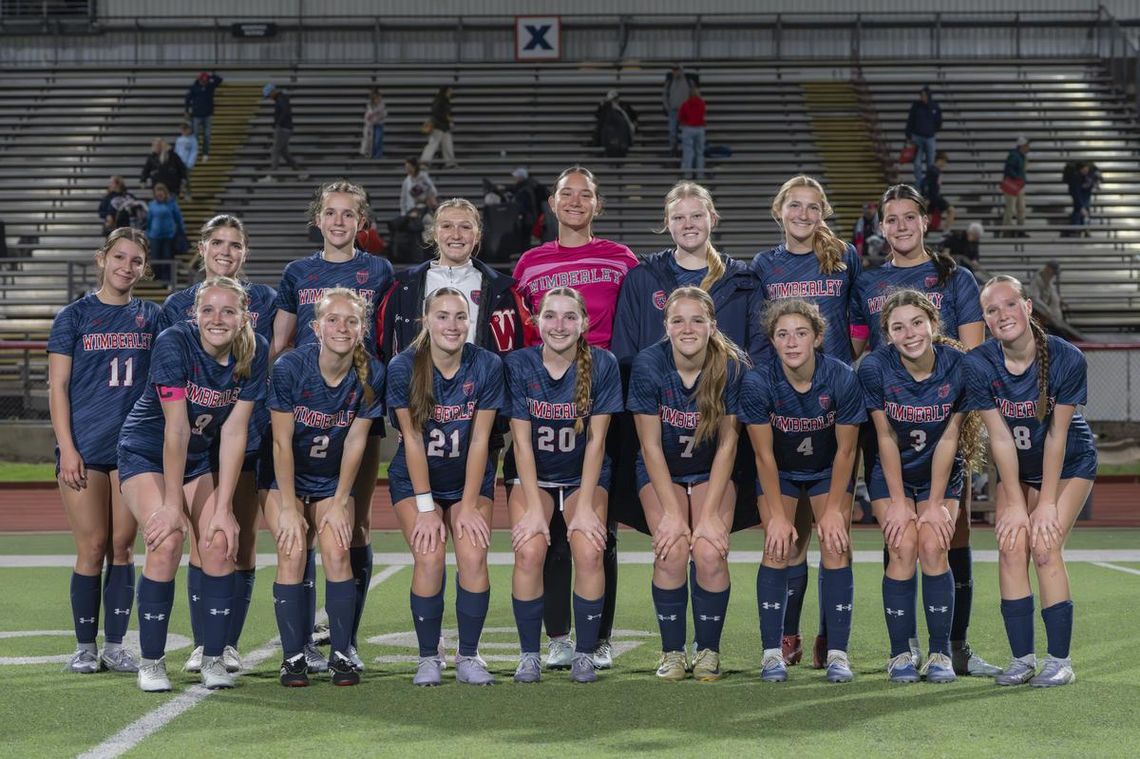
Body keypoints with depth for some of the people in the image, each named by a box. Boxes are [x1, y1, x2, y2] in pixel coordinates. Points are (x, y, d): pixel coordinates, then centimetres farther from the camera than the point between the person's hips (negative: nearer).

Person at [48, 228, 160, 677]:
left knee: (123, 546, 4)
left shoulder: (151, 318, 9)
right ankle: (85, 647, 9)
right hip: (85, 447, -2)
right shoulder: (74, 316, 2)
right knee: (92, 547, -2)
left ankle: (115, 645, 12)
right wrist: (67, 447, -8)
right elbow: (57, 387, -1)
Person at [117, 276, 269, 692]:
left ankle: (213, 659, 0)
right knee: (166, 541, -22)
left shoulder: (255, 353, -15)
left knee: (219, 542, -14)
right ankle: (151, 662, -9)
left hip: (200, 458, 4)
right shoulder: (174, 343, -26)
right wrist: (171, 504, -25)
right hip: (146, 453, -4)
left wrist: (223, 508, -16)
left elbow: (234, 432, -14)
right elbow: (176, 428, -27)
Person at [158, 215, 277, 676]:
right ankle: (201, 643, 4)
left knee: (243, 541, 1)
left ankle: (229, 643, 8)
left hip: (249, 434, 0)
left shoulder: (264, 301, 7)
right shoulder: (178, 305, 9)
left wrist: (275, 427, -2)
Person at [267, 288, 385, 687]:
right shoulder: (290, 367, -21)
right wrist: (288, 507, -19)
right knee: (292, 554, -18)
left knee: (337, 552, -17)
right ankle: (293, 656, -9)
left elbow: (355, 441, -8)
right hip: (286, 478, -2)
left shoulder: (371, 374, -14)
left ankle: (341, 654, -5)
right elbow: (282, 441, -18)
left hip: (333, 480, 2)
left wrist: (340, 502, -9)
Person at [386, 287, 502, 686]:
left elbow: (479, 440, -11)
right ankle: (428, 658, -4)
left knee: (473, 555, -18)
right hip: (415, 480, -1)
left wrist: (468, 505, -12)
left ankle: (468, 656, -2)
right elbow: (412, 440, -14)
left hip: (470, 478, 1)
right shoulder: (403, 367, -16)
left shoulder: (487, 365, -13)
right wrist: (426, 508, -15)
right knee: (429, 556, -20)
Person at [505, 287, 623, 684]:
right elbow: (522, 441, -13)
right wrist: (534, 509, -18)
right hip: (532, 475, 0)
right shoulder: (518, 365, -12)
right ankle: (529, 654, -8)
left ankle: (585, 653, -6)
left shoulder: (603, 365, -12)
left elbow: (596, 441, -11)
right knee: (529, 551, -23)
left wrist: (585, 507, -16)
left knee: (589, 552, -23)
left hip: (584, 476, 0)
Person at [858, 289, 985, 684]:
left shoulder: (960, 366, -20)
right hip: (891, 473, 0)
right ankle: (900, 654, -5)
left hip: (941, 473, 0)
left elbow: (949, 437, -13)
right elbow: (886, 438, -13)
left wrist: (935, 503, -11)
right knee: (903, 550, -16)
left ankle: (940, 653, -5)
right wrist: (898, 501, -11)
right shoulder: (875, 367, -21)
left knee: (933, 546, -16)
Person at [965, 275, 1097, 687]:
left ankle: (1060, 660, -7)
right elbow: (1001, 438, -17)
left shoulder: (1067, 359, -26)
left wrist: (1047, 503, -15)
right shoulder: (978, 364, -21)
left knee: (1045, 546, -15)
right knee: (1011, 546, -11)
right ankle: (1023, 658, -2)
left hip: (1069, 463, -3)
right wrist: (1015, 504, -15)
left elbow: (1057, 434, -19)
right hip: (1016, 468, 3)